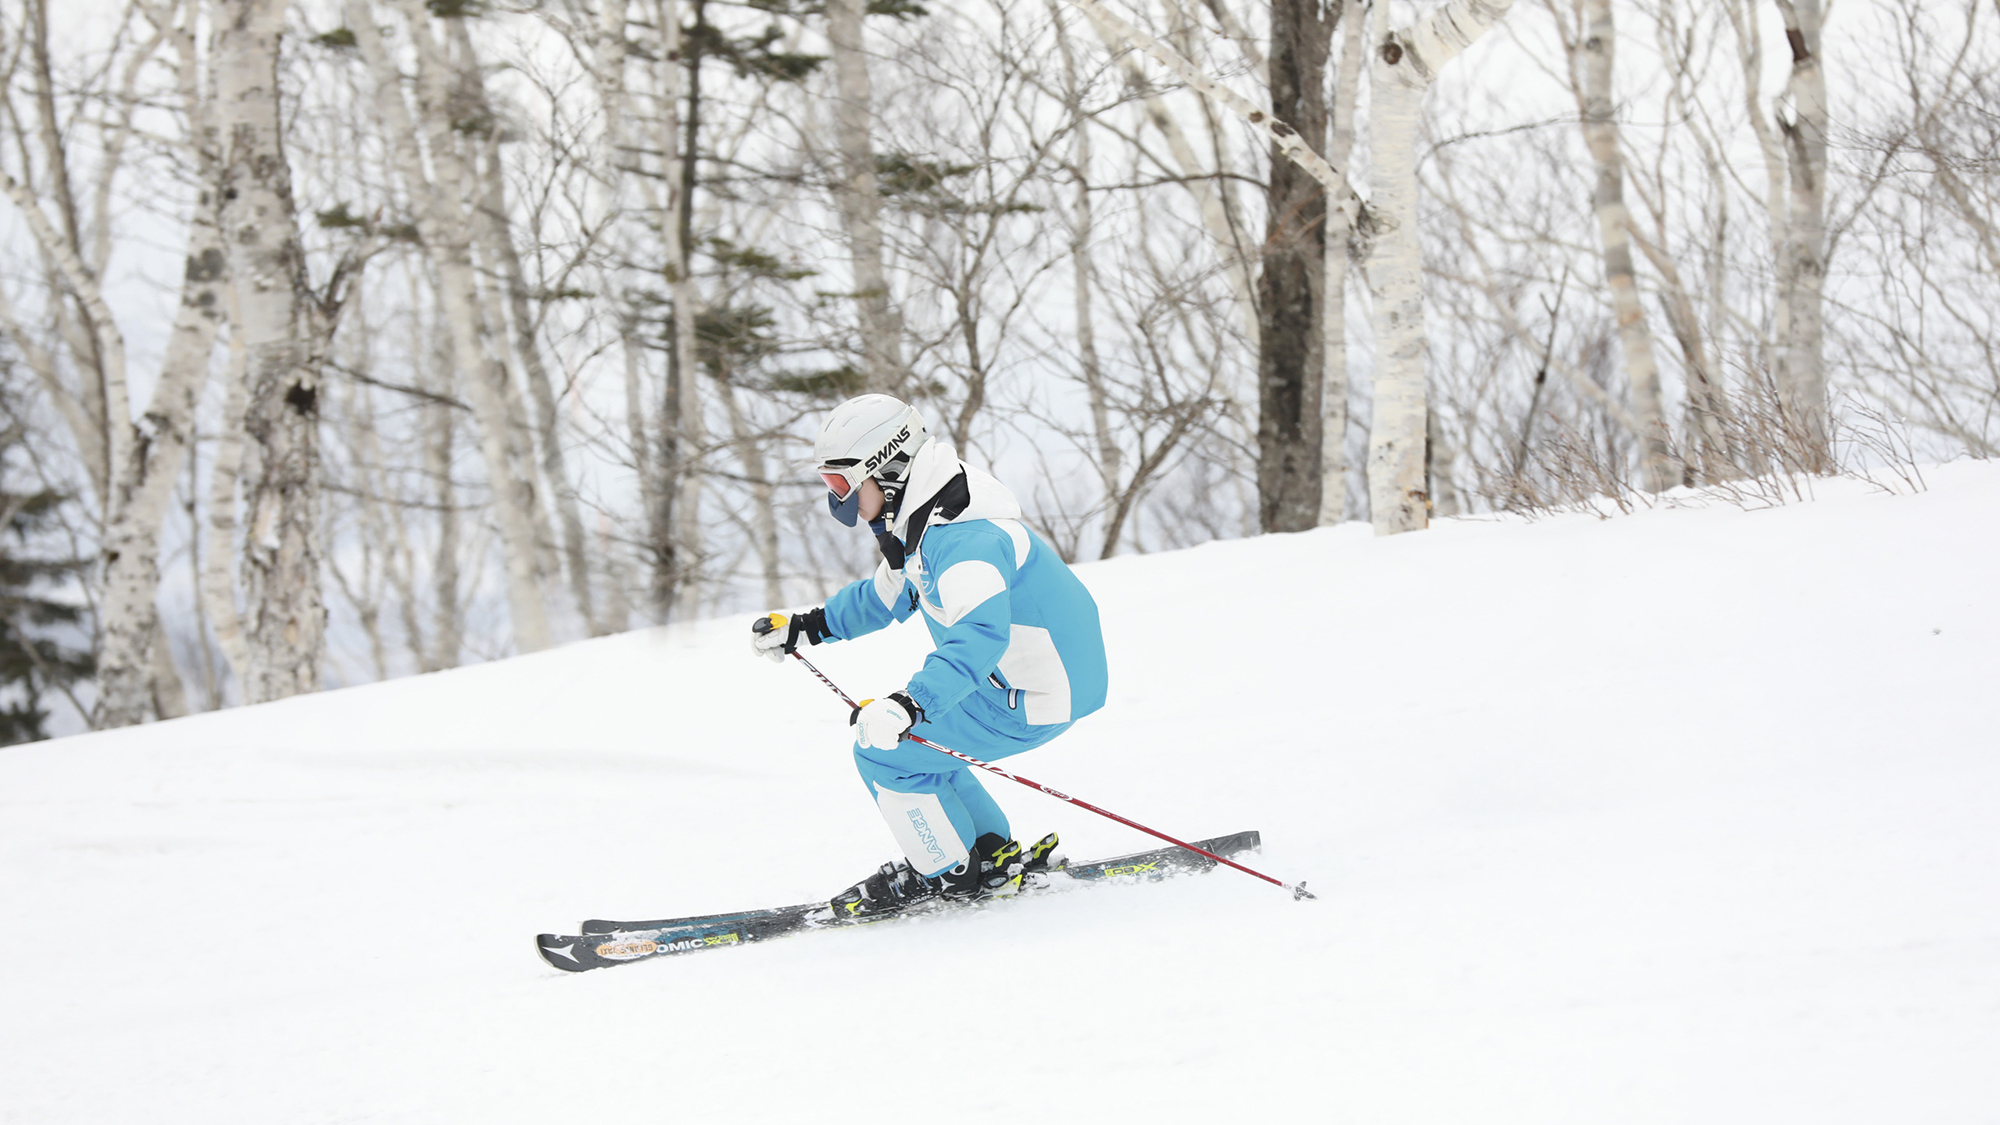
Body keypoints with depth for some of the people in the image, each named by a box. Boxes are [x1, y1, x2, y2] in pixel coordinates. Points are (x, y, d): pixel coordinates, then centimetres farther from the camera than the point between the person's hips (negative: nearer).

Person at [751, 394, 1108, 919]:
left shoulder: (962, 539, -28)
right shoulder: (923, 523, 6)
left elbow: (980, 635, -42)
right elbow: (885, 596, 25)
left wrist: (913, 703, -52)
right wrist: (804, 628, 20)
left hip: (1032, 701, -10)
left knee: (883, 751, -8)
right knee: (903, 735, 19)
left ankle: (949, 873, 9)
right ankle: (991, 852, 23)